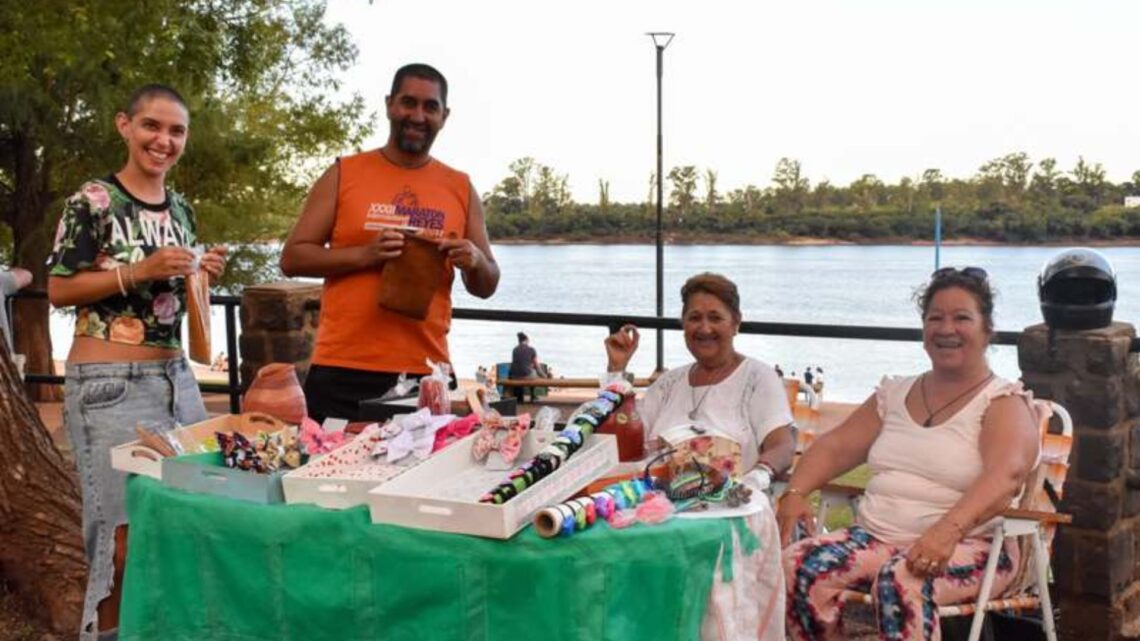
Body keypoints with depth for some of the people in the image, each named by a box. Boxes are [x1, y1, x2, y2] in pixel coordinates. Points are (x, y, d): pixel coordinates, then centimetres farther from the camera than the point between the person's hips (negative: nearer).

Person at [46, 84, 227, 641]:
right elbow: (59, 289, -10)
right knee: (128, 532, -7)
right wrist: (138, 272, -19)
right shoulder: (93, 200, -7)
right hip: (108, 381, -7)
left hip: (176, 376, 7)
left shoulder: (181, 210, 13)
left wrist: (202, 275, 3)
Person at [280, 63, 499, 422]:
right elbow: (292, 258, 1)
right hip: (342, 373, -1)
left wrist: (476, 263, -8)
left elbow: (486, 287, 15)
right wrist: (364, 254, -14)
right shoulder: (343, 175, 4)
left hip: (425, 375, 2)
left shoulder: (461, 189, 10)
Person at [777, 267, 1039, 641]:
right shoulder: (894, 394, 19)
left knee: (901, 579, -37)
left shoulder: (1004, 403, 0)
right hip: (876, 538, 5)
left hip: (966, 548, -5)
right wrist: (795, 493, -4)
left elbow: (1005, 475, -19)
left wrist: (949, 529, -37)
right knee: (798, 564, -22)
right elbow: (836, 446, 17)